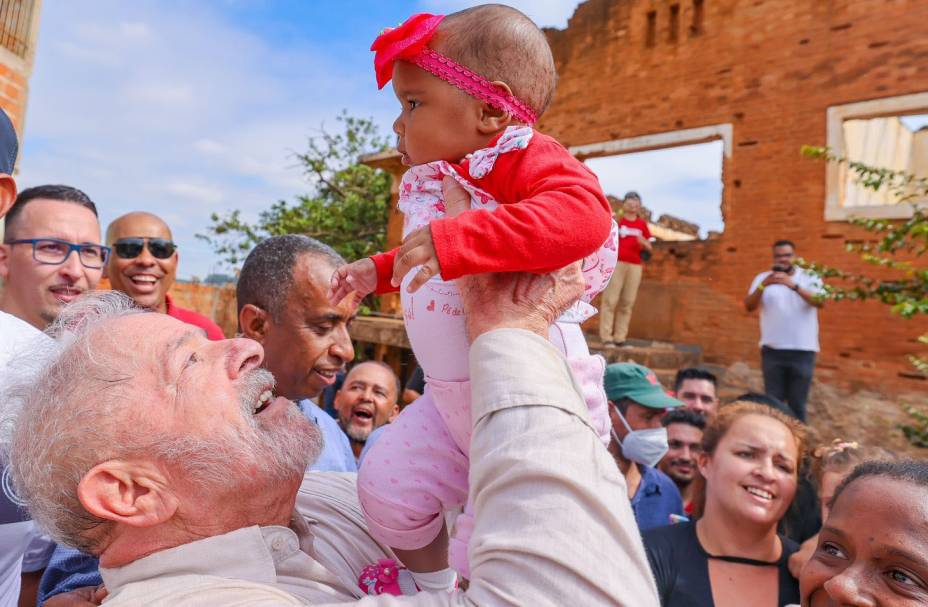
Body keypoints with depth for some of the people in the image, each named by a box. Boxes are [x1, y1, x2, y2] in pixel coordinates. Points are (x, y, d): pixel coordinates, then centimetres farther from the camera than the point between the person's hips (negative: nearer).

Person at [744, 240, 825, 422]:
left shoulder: (809, 277, 3)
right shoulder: (763, 278, 4)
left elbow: (820, 302, -15)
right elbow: (749, 306, -8)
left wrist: (794, 285, -28)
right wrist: (763, 285, -24)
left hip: (803, 351, 0)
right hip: (772, 350, 0)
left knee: (797, 402, 6)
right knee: (773, 400, 4)